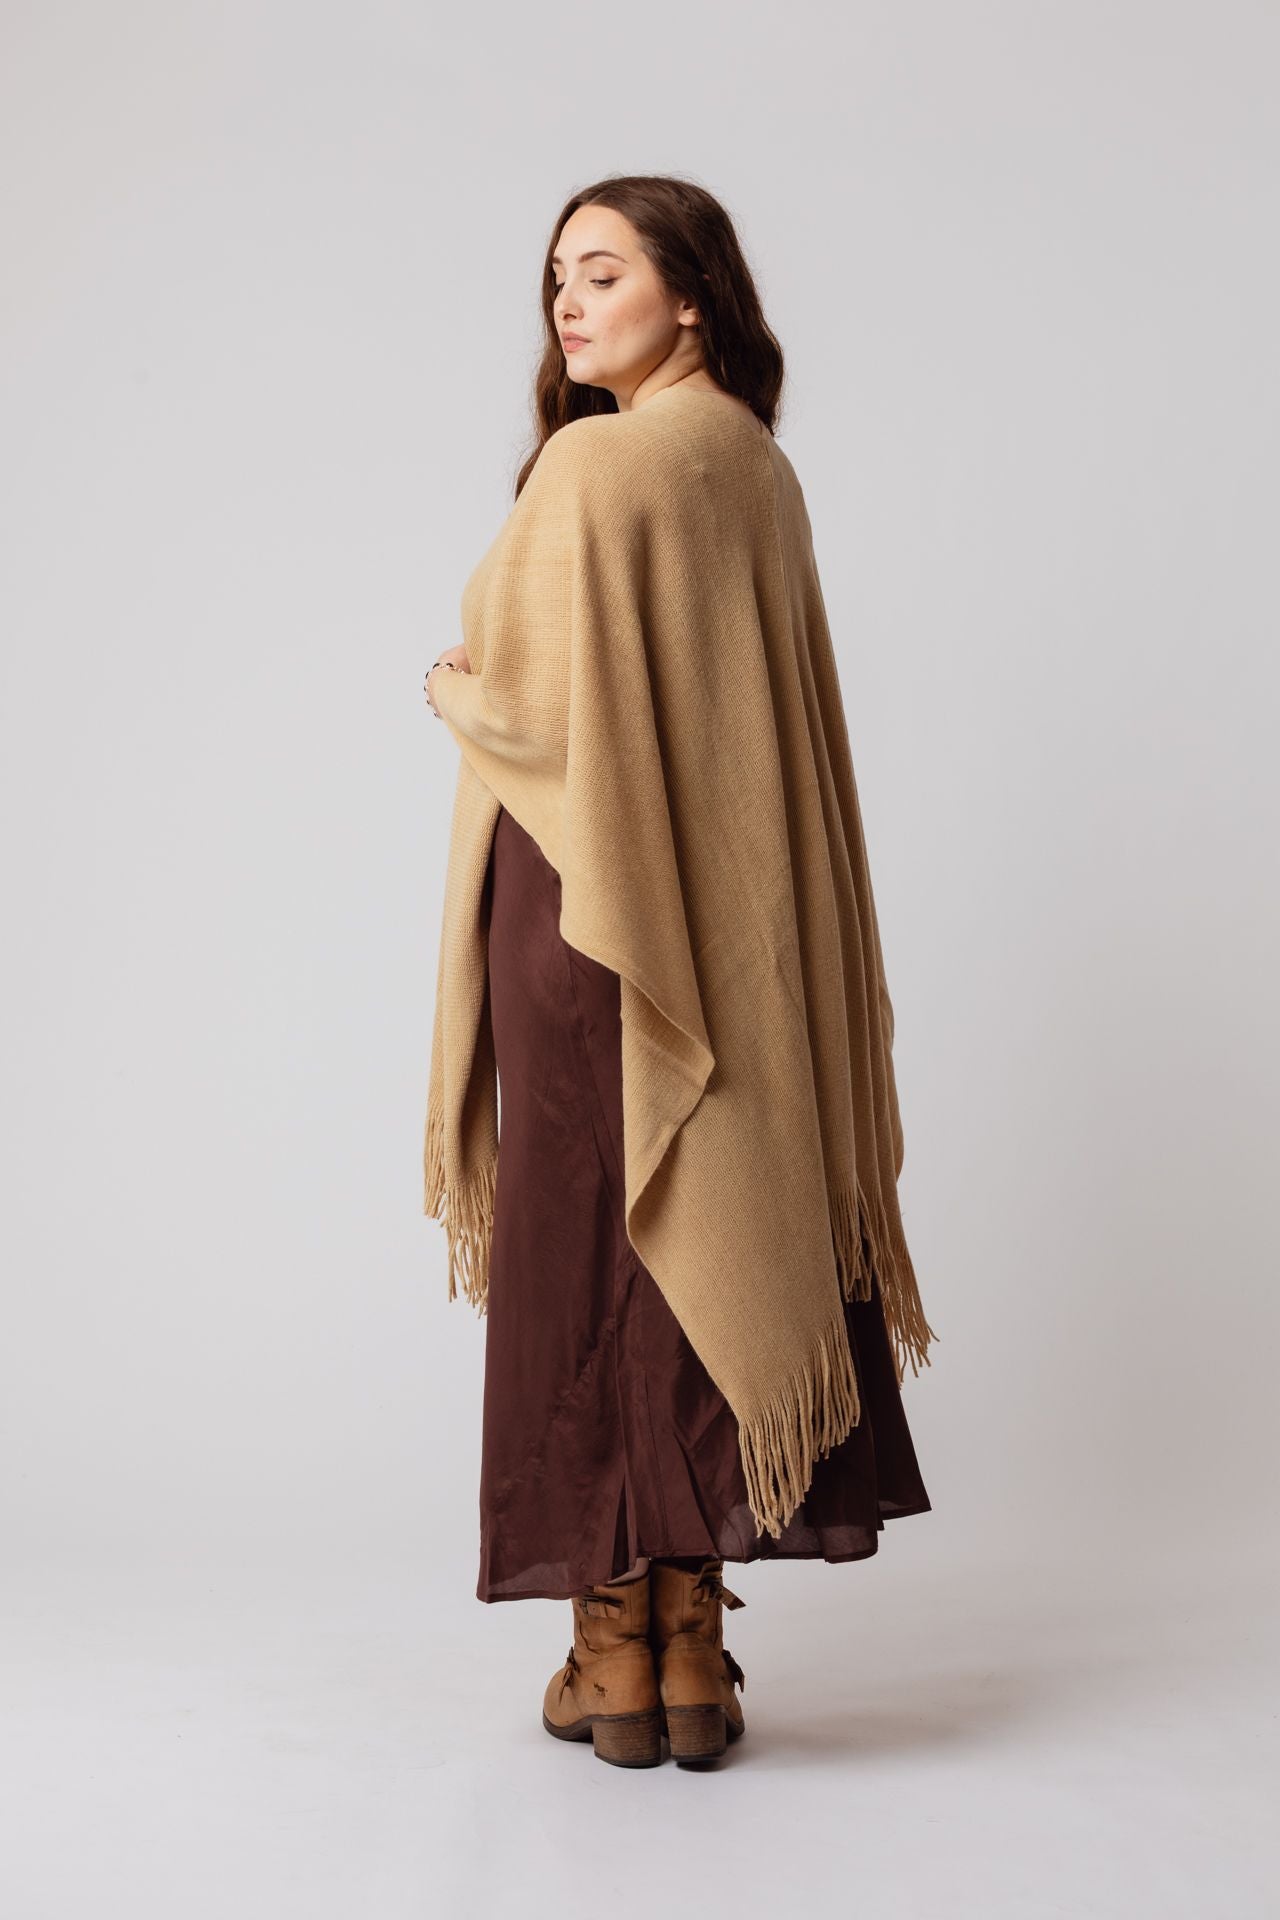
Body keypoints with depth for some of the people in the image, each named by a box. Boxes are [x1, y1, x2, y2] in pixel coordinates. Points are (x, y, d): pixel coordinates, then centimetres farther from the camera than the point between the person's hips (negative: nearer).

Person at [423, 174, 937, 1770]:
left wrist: (448, 687, 6)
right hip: (734, 910, 7)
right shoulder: (758, 470, 12)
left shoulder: (593, 463, -11)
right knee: (715, 1226, 8)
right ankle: (694, 1641, 14)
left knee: (582, 1245, 2)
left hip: (590, 897, -7)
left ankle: (615, 1650, 9)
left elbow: (537, 704, -14)